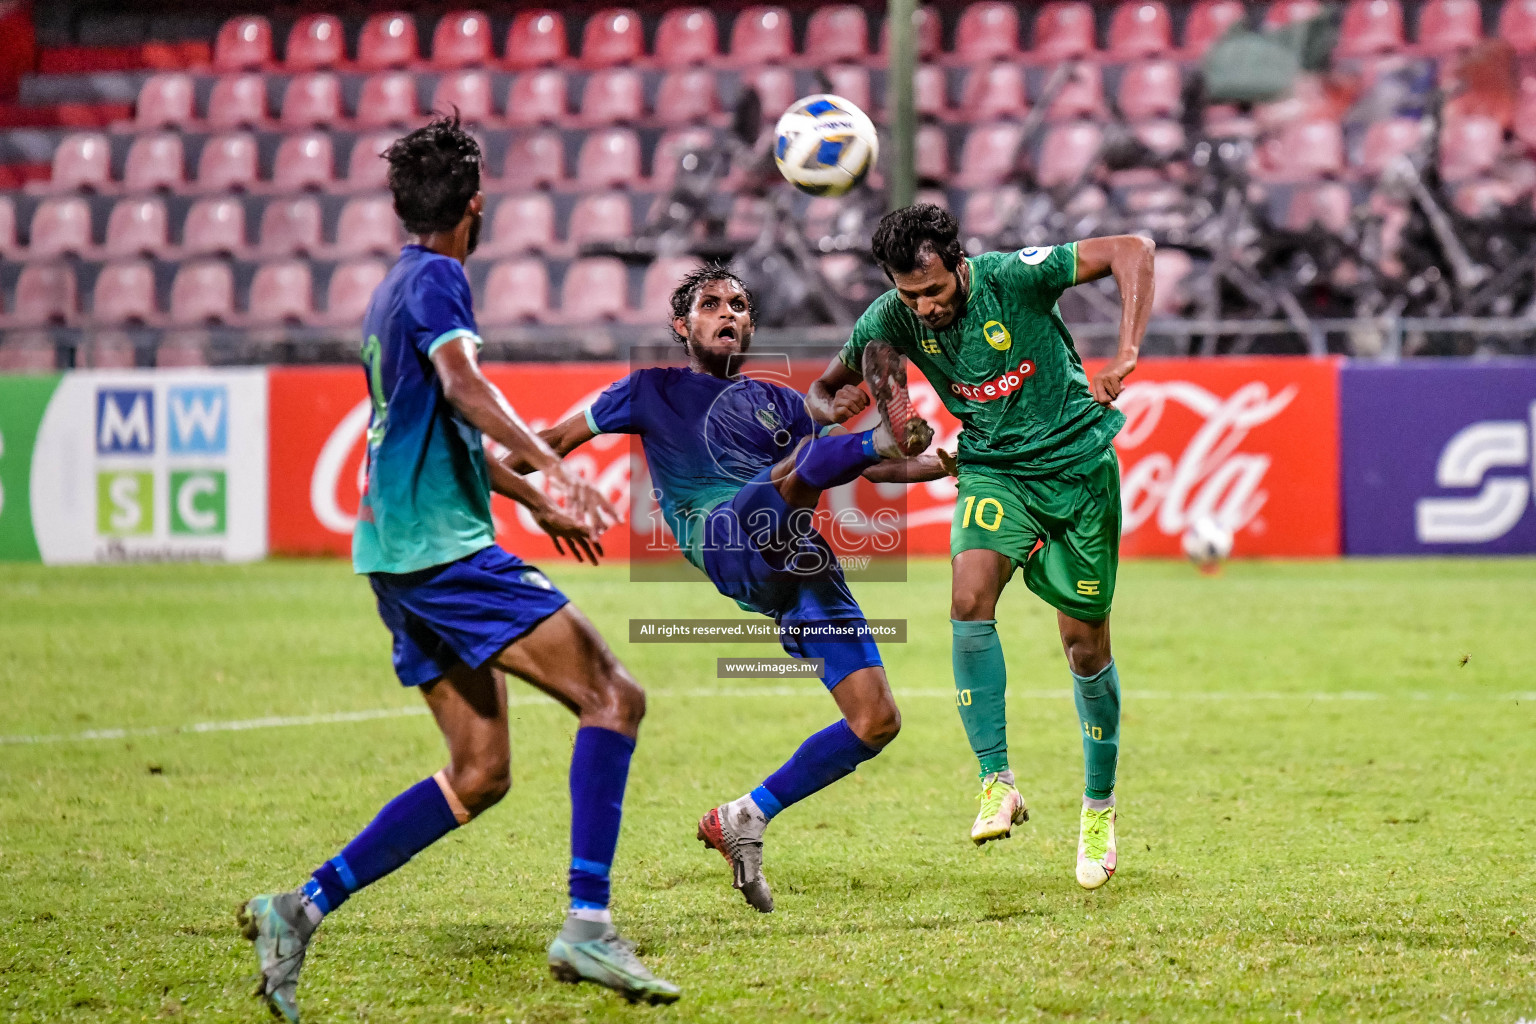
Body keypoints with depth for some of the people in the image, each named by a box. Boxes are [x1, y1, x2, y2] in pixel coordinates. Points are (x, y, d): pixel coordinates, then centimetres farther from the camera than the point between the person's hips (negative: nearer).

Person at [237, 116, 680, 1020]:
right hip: (443, 548, -10)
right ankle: (588, 927, -21)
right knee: (612, 697, -13)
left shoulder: (399, 288, 22)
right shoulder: (435, 279, -8)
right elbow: (463, 384, -27)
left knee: (480, 776, 10)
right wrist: (548, 461, -37)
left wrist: (531, 498, 42)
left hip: (405, 555, 10)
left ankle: (302, 909, 5)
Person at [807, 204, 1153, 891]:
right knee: (970, 600, -25)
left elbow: (1131, 251, -19)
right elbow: (823, 389, 2)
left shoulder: (1012, 276, -23)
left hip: (1078, 465, -2)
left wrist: (1126, 356, -30)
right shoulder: (893, 319, -12)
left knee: (1085, 642, 4)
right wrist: (834, 407, -23)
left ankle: (1100, 803, 24)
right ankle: (997, 783, -19)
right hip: (992, 468, 2)